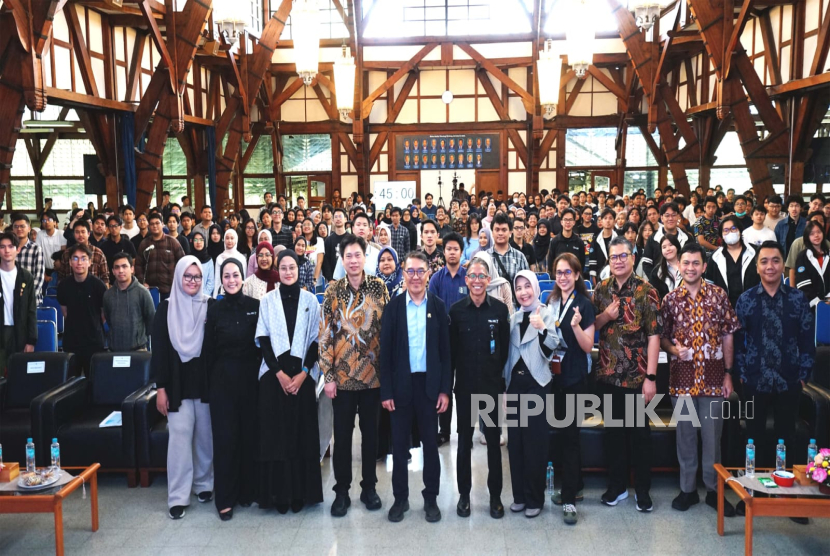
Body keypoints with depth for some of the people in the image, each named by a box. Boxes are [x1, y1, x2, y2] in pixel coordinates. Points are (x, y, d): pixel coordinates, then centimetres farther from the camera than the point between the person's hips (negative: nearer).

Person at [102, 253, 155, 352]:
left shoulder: (142, 292, -6)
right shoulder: (108, 294, 5)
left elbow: (151, 318, 0)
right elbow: (107, 318, 17)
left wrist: (141, 338, 6)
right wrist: (115, 336, 14)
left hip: (137, 349, -3)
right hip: (114, 349, 3)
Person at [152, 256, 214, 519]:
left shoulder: (210, 306, 1)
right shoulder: (166, 307, 1)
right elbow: (159, 349, 0)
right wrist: (160, 388, -4)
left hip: (205, 380, 1)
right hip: (177, 381, 0)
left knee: (205, 434, 8)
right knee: (180, 435, -3)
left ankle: (204, 483, 25)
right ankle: (178, 497, 2)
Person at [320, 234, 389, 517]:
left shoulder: (379, 287, -1)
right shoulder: (333, 291, -3)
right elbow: (325, 335, -2)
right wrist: (328, 376, -6)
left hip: (373, 374, 1)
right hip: (342, 376, 0)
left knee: (370, 433, 12)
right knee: (342, 435, 8)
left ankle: (369, 487, 26)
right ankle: (342, 490, 21)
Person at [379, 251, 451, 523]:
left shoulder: (438, 306, 0)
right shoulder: (393, 306, -1)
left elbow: (446, 350, 1)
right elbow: (385, 351, -2)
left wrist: (445, 389, -4)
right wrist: (386, 391, -6)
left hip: (430, 384, 0)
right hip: (401, 385, 0)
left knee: (430, 444, 9)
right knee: (399, 444, 9)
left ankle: (431, 498, 22)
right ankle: (400, 498, 23)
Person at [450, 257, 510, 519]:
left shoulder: (500, 309, -3)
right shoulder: (456, 310, -2)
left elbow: (505, 348, 1)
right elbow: (450, 350, 0)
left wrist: (498, 374, -2)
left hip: (492, 386, 0)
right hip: (464, 385, 0)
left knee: (493, 440, 8)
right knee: (464, 441, 10)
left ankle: (495, 495, 21)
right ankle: (464, 494, 23)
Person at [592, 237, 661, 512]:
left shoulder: (646, 291, -8)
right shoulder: (601, 290, 5)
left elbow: (653, 336, -11)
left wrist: (651, 377, -15)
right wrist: (605, 315, -11)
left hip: (636, 376, -4)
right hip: (608, 374, 4)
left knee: (640, 433, 8)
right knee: (613, 431, 14)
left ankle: (642, 489, 22)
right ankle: (616, 485, 27)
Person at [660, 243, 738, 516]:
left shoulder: (719, 295, 0)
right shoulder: (670, 299, 1)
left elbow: (727, 336, 3)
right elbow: (661, 336, 8)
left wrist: (728, 373, 1)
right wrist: (673, 349, -13)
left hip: (713, 376, -1)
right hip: (682, 376, 1)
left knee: (712, 436, 7)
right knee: (685, 435, 10)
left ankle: (714, 489, 22)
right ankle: (687, 489, 23)